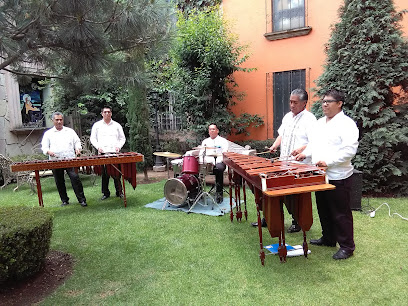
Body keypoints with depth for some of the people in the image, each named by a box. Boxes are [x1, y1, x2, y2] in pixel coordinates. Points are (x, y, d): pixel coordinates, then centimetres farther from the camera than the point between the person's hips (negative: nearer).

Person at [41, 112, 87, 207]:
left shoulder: (70, 131, 16)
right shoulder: (48, 133, 13)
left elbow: (77, 142, 17)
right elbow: (44, 146, 8)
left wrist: (78, 148, -5)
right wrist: (48, 151, -14)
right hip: (55, 162, 1)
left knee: (75, 178, -11)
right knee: (59, 182, 6)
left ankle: (82, 200, -7)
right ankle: (64, 200, 19)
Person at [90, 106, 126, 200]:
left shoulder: (117, 125, 14)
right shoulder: (97, 125, 12)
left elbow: (122, 138, 16)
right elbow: (93, 139, 11)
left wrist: (119, 146, -2)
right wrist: (98, 147, -6)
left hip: (115, 153, 0)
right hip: (103, 153, 0)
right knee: (104, 174, 2)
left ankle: (119, 192, 11)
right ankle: (105, 193, 13)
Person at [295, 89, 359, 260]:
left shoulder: (347, 124, -13)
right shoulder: (320, 122, 13)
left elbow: (349, 150, -21)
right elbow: (314, 142, 23)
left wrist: (328, 161, -27)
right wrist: (305, 153, 5)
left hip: (338, 178, -8)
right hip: (320, 175, 8)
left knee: (340, 213, 3)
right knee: (324, 211, 19)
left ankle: (347, 246, 18)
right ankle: (328, 239, 36)